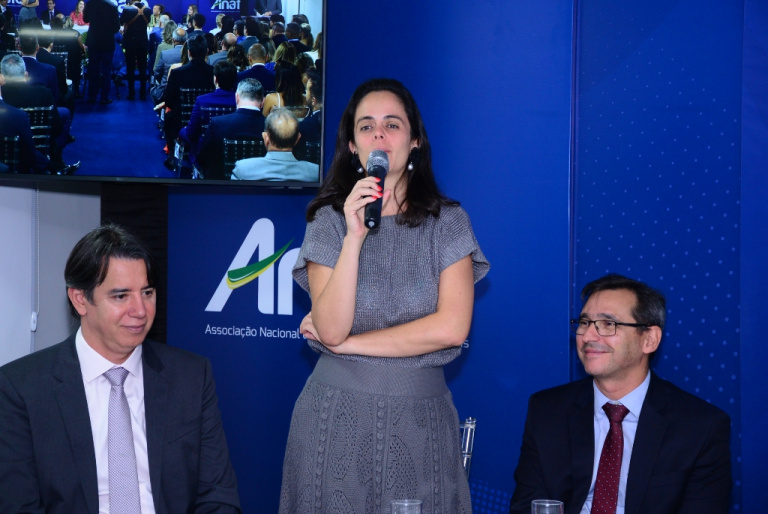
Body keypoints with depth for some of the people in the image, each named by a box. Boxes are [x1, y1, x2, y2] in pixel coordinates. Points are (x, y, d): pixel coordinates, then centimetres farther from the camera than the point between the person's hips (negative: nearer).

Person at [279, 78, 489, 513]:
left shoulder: (448, 222, 1)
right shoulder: (329, 222, 1)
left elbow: (452, 327, -10)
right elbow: (331, 329, -10)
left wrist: (348, 342, -7)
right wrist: (354, 237, -19)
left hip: (420, 418, 0)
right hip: (338, 415, 0)